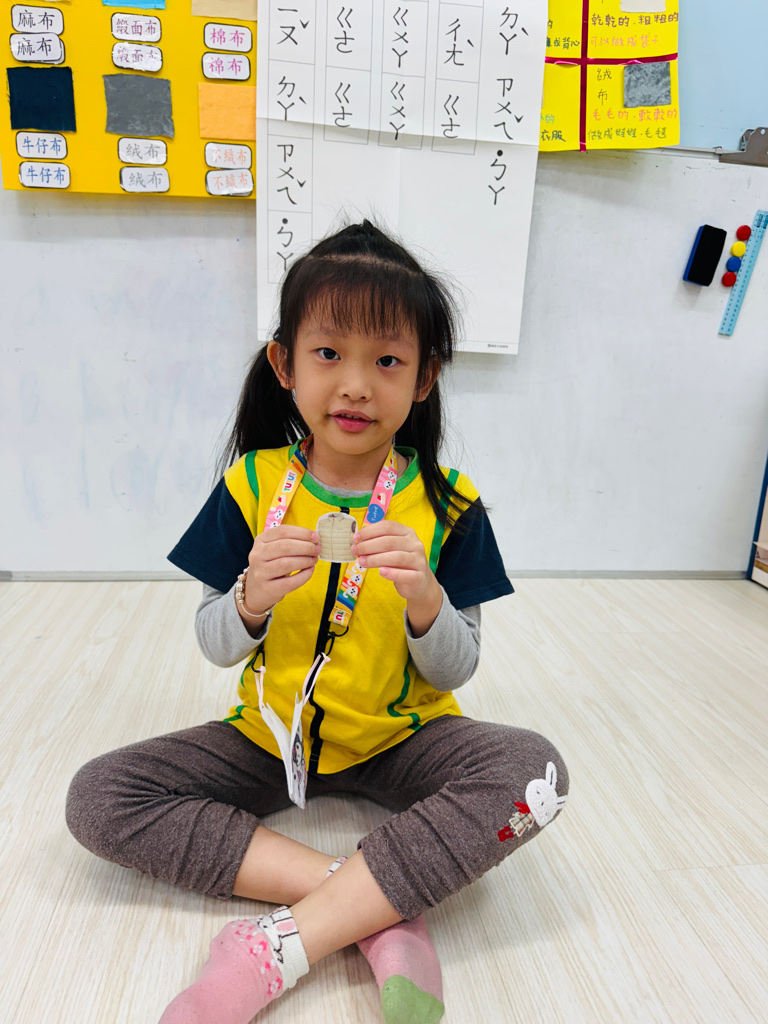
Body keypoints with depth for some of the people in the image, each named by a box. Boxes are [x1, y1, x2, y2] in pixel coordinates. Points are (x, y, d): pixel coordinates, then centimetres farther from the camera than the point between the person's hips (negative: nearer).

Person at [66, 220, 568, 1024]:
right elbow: (215, 649, -4)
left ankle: (280, 946, -22)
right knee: (96, 797, -16)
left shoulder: (446, 505, -10)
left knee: (534, 772, -29)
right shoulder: (252, 485, -8)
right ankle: (381, 909, -18)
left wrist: (424, 598, -30)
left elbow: (455, 671, -8)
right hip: (270, 733, 2)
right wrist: (252, 599, -28)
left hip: (400, 737, -1)